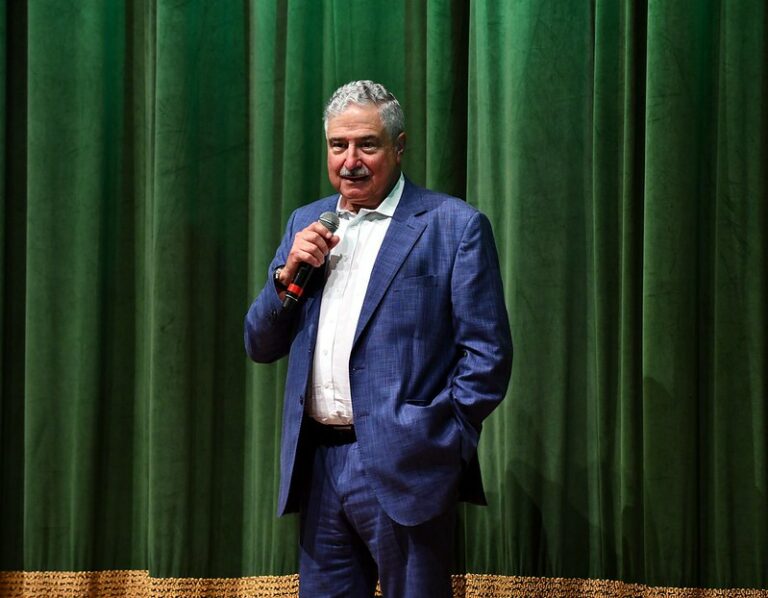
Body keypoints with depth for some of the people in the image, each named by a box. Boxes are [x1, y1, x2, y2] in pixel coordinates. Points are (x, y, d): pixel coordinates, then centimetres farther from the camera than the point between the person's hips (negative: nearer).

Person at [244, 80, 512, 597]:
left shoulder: (454, 226, -3)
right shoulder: (307, 224, 14)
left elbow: (488, 354, -5)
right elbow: (260, 346, 14)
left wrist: (440, 443, -10)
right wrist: (288, 273, -2)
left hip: (401, 469, -5)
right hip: (319, 466, 5)